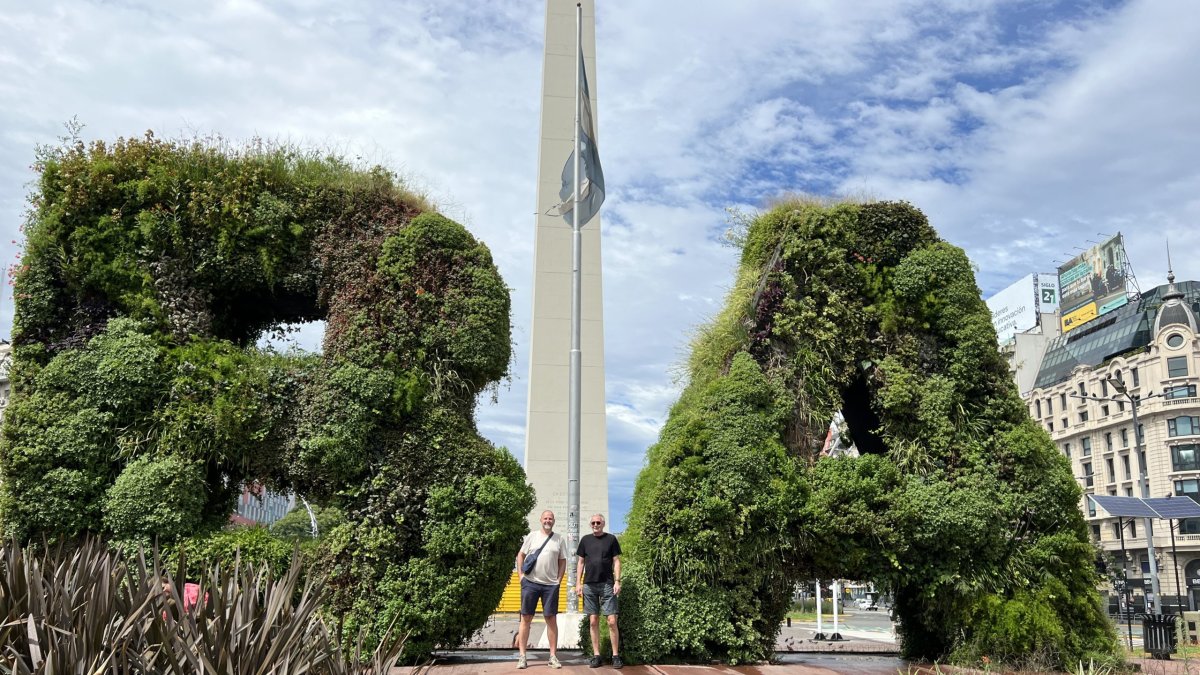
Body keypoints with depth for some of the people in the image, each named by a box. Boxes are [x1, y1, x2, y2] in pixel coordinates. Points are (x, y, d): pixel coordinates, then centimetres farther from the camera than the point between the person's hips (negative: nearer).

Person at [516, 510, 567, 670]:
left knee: (551, 619, 3)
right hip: (530, 583, -1)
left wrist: (559, 580, 2)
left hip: (551, 585, 1)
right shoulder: (532, 536, 4)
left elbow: (562, 561, 11)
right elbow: (520, 555, 8)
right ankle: (522, 656, 6)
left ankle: (553, 656, 8)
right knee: (526, 618, 1)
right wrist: (521, 575, -1)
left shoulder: (559, 539, 7)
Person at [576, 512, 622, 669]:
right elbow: (581, 562, 13)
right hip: (589, 585, 2)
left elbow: (616, 561, 3)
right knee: (593, 622, 4)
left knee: (612, 621, -5)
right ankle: (596, 656, 10)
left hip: (607, 585, -2)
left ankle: (616, 656, 2)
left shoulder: (611, 539, 4)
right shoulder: (585, 540, 10)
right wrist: (578, 582, 5)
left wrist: (617, 581, -6)